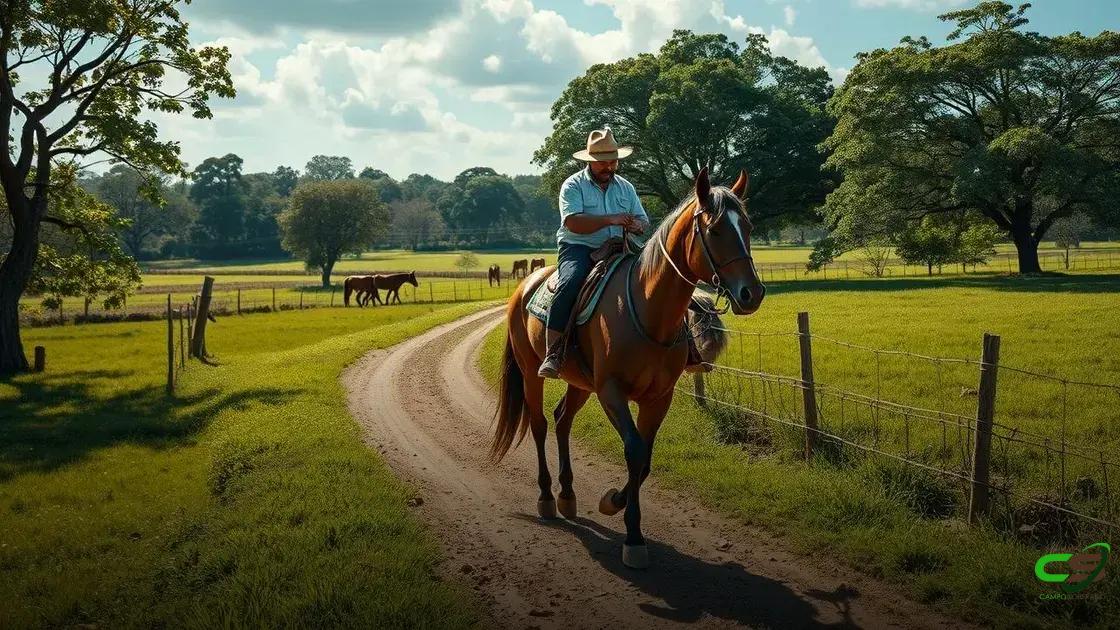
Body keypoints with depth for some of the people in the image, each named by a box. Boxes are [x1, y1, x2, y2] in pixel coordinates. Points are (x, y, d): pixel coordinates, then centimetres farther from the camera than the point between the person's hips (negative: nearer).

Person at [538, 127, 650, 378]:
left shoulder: (625, 187, 17)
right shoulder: (573, 185, 0)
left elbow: (644, 221, 17)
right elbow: (573, 222, -15)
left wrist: (637, 226, -8)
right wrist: (610, 219, -22)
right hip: (578, 248, -5)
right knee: (570, 283, -35)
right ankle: (553, 353, -35)